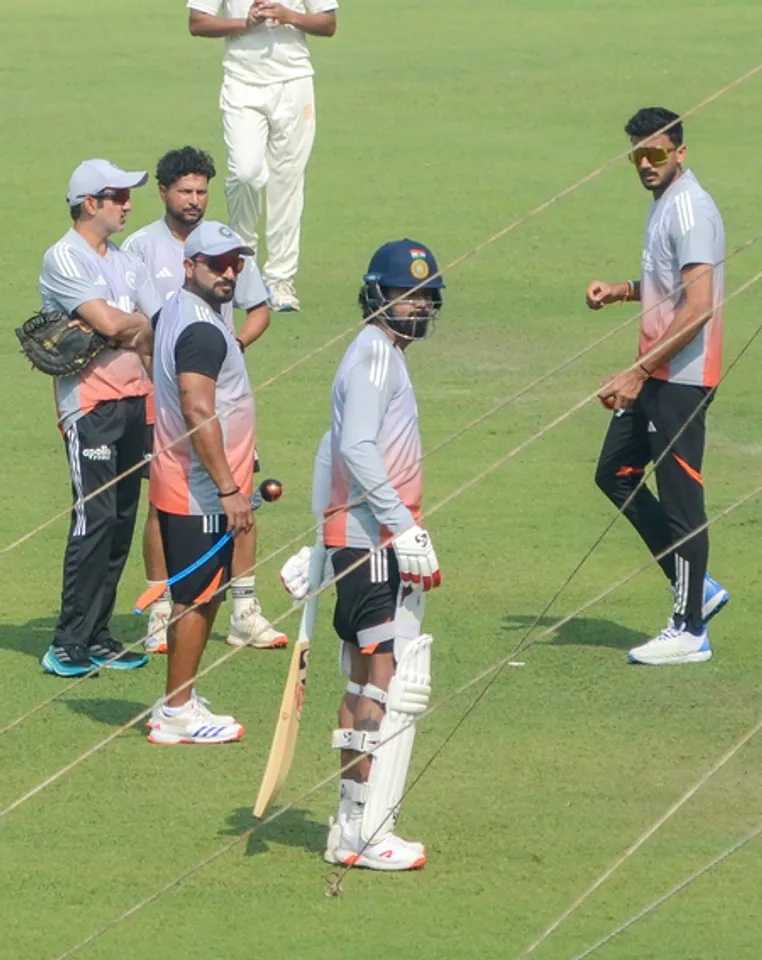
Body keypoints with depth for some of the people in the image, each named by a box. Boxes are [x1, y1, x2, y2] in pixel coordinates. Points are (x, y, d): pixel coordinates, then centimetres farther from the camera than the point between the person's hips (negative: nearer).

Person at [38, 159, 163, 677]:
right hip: (90, 403, -7)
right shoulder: (64, 259, -8)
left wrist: (126, 328, -8)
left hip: (134, 399, 8)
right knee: (96, 520, -12)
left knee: (122, 521, 7)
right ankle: (68, 644, -10)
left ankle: (97, 636, 13)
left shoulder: (127, 262, 16)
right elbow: (109, 323, -18)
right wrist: (141, 323, 1)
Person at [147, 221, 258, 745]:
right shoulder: (202, 331, -20)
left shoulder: (176, 315, 13)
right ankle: (176, 713, -1)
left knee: (199, 595, 17)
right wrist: (229, 489, -25)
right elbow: (199, 413, -26)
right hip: (201, 492, -10)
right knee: (198, 598, -5)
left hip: (183, 485, 10)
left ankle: (181, 700, 23)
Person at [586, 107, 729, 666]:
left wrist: (639, 374, -25)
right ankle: (697, 587, 21)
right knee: (615, 473, 16)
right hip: (655, 375, 11)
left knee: (680, 496, -4)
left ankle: (689, 631, 4)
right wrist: (622, 291, 11)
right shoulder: (664, 202, 13)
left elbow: (699, 307, -26)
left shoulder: (691, 209, -18)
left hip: (682, 378, -11)